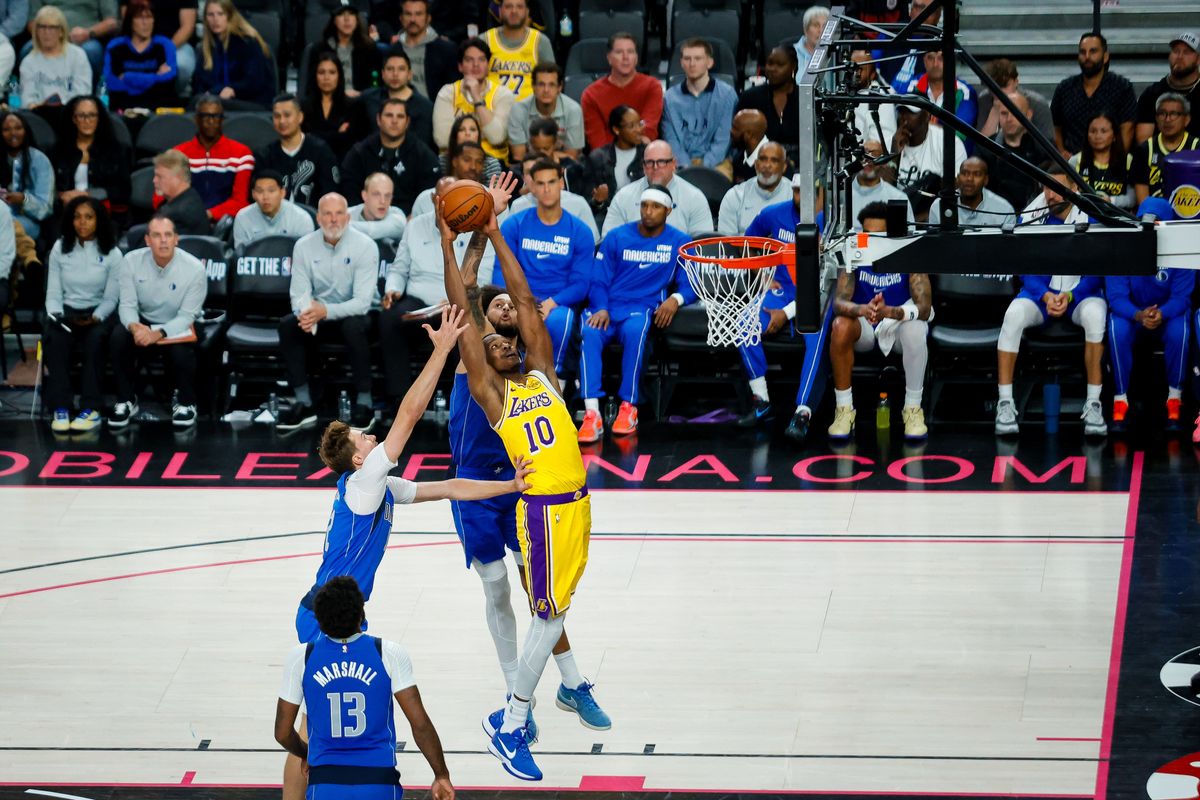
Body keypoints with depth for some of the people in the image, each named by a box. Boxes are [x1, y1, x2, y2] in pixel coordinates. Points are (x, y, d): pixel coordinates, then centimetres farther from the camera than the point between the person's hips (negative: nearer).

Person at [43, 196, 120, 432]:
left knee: (95, 339, -36)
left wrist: (95, 318, -18)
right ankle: (60, 408, -32)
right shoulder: (59, 249, 6)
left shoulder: (112, 253, 1)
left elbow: (111, 297, -1)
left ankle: (91, 408, -32)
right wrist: (55, 315, -14)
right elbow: (53, 292, 6)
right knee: (54, 338, -33)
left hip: (99, 312, -1)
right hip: (67, 310, 1)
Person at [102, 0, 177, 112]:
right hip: (126, 107, 0)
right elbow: (112, 83, -5)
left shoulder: (165, 45, 11)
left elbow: (170, 76, -6)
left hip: (161, 105, 0)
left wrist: (128, 78, -5)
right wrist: (156, 77, -4)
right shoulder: (115, 47, 10)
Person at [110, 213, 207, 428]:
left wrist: (159, 334, -33)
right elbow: (127, 304, -10)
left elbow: (186, 315, -16)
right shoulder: (132, 260, -12)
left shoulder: (194, 268, -18)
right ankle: (126, 400, -10)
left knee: (181, 353, -34)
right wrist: (134, 326, -34)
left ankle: (185, 402, 0)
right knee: (118, 338, -30)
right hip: (143, 322, 2)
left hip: (176, 327, -2)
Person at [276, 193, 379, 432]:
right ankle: (304, 404, -20)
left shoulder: (365, 246, -15)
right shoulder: (304, 246, -4)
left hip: (353, 315, -3)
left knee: (354, 326, -37)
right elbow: (299, 294, -6)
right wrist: (306, 312, -31)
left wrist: (326, 311, -36)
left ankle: (364, 403, -24)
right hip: (318, 315, 4)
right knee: (288, 324, -24)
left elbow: (362, 302, -21)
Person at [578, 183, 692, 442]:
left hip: (645, 308, -1)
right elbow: (598, 280, 8)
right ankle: (592, 414, -41)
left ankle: (629, 407, -28)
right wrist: (601, 309, -12)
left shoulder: (680, 243, 10)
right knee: (590, 332, -34)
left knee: (634, 329, -39)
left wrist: (675, 299, -17)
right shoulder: (617, 237, 11)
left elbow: (689, 285, 6)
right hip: (610, 306, 1)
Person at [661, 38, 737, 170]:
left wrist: (704, 166, -14)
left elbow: (723, 141, 0)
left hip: (715, 163, -1)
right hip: (681, 166, 1)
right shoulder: (670, 98, 10)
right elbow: (672, 141, 4)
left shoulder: (727, 94, 4)